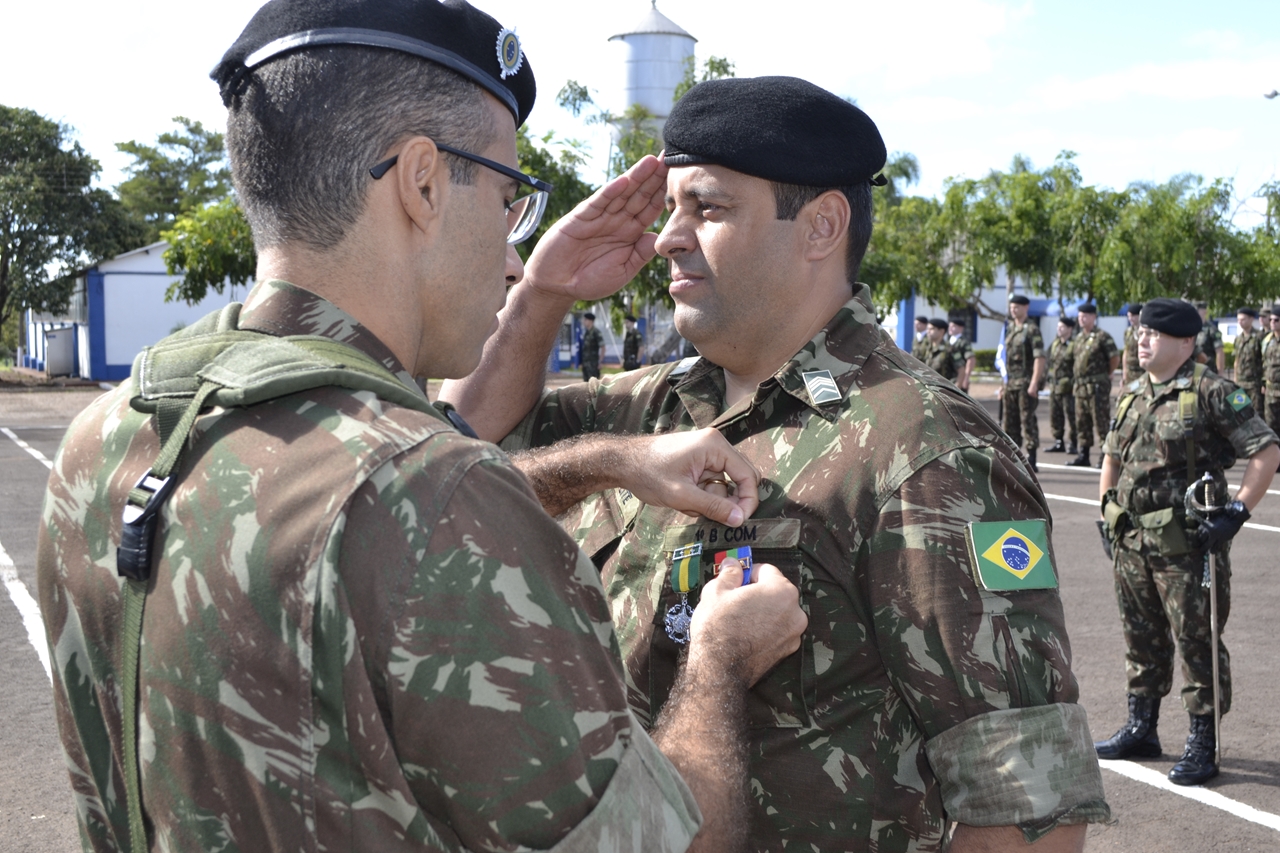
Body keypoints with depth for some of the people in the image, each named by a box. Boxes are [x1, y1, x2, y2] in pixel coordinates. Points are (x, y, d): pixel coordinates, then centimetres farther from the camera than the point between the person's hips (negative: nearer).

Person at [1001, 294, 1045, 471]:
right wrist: (1005, 384, 17)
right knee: (1009, 421, 10)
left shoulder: (1032, 329, -9)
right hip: (1011, 382, 8)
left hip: (1026, 382, -8)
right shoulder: (1010, 329, 16)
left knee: (1028, 420, -7)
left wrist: (1034, 383, -22)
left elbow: (1039, 358, -15)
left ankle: (1031, 461, -5)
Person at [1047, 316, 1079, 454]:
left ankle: (1073, 445, 4)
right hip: (1054, 385, 8)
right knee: (1055, 416, 11)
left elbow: (1078, 367, -15)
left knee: (1071, 416, -2)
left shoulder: (1074, 346, -11)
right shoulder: (1054, 343, 12)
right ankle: (1058, 443, 19)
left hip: (1067, 386, -8)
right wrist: (1050, 378, 15)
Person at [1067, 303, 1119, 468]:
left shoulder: (1102, 337, -9)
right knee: (1082, 422, 11)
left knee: (1101, 422, -5)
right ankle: (1084, 455, 18)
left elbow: (1115, 359, -8)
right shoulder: (1079, 337, 14)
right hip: (1080, 385, 8)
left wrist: (1105, 375, 2)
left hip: (1097, 386, -8)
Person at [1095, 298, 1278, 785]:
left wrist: (1237, 512, -19)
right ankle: (1141, 730, 30)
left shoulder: (1211, 392, -11)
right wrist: (1107, 512, 16)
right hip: (1132, 542, 8)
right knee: (1141, 639, 17)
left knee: (1196, 642, 0)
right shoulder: (1134, 396, 12)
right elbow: (1112, 457, 25)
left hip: (1188, 545, -7)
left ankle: (1202, 747, 10)